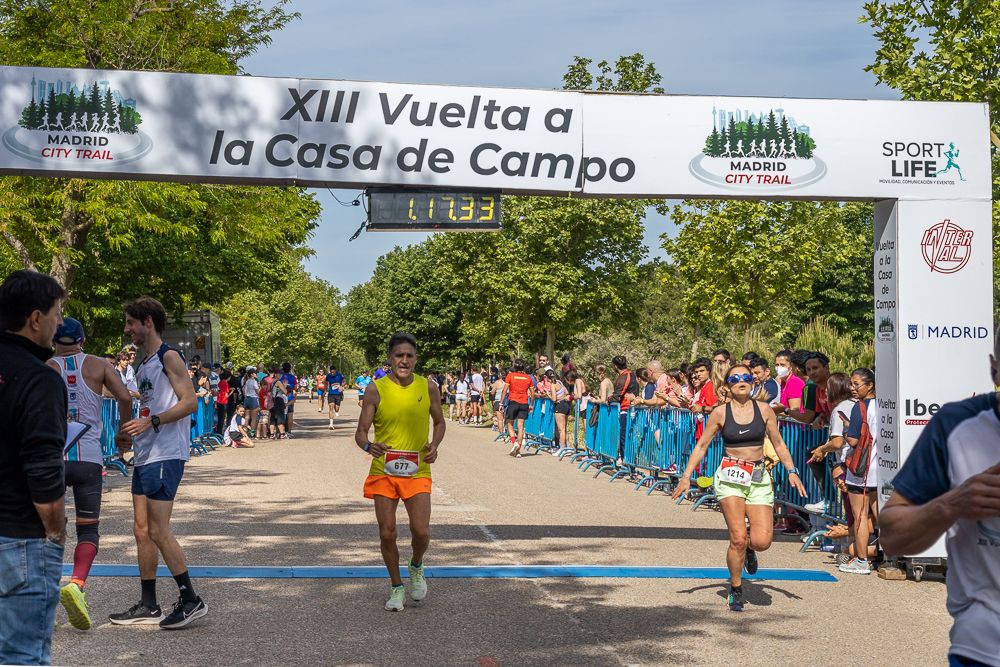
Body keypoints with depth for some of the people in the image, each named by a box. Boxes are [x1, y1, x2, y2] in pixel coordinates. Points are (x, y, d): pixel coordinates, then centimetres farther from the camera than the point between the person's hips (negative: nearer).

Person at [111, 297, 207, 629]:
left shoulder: (169, 357, -8)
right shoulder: (145, 365, 19)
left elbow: (190, 402, -17)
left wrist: (150, 422, -23)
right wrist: (131, 432, 17)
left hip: (166, 455, -9)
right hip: (145, 455, 10)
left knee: (158, 531, -10)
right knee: (142, 530, 10)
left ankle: (191, 600, -1)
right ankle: (148, 605, 17)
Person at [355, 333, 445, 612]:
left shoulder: (428, 388, -1)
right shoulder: (376, 390, -6)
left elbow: (439, 422, 14)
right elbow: (361, 431, -5)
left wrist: (434, 445, -6)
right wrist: (368, 446, -28)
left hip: (417, 471, 0)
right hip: (383, 471, 0)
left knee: (421, 531, -9)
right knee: (386, 533, 2)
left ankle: (416, 567, 25)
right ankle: (396, 587, 23)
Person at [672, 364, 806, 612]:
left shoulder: (764, 410, 6)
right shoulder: (720, 413, 1)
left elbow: (779, 444, 13)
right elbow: (701, 445, 7)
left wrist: (792, 471, 2)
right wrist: (686, 476, 0)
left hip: (759, 479, 2)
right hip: (729, 478, -2)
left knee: (762, 541, -10)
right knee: (737, 538, -12)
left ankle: (748, 549, 29)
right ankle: (736, 589, 9)